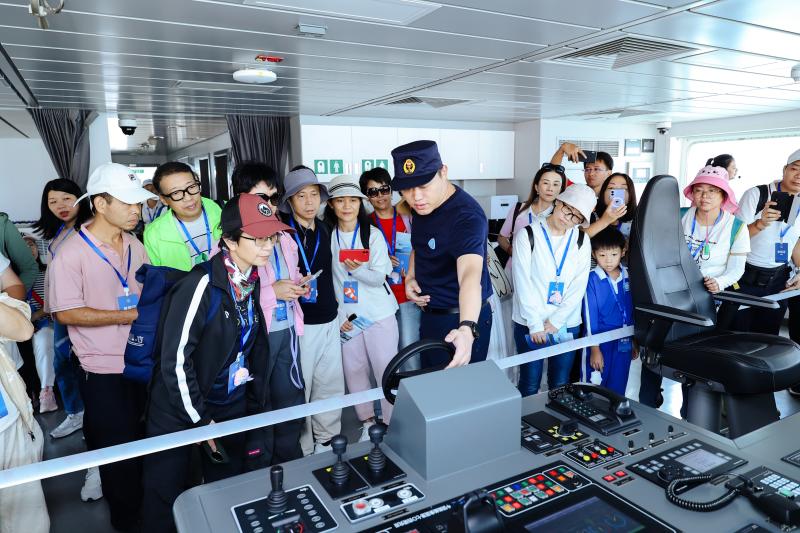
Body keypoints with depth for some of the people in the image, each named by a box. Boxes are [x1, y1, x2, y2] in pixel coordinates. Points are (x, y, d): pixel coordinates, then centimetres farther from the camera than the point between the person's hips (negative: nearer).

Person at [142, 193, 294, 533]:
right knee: (166, 496, 11)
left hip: (232, 408, 6)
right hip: (180, 410, -6)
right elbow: (175, 359, -21)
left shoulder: (252, 283, 0)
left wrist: (257, 409, 9)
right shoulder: (202, 285, -22)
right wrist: (200, 420, -14)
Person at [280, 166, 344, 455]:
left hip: (329, 320, 5)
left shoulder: (326, 230, 8)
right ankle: (303, 450, 22)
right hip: (299, 323, -5)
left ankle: (327, 441, 32)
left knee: (331, 385, 13)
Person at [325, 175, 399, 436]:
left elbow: (379, 278, -9)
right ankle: (368, 422, 26)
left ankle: (391, 424, 14)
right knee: (354, 371, 9)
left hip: (379, 314, -2)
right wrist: (337, 315, -2)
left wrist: (357, 270, -29)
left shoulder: (373, 234, -4)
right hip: (346, 317, 3)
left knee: (387, 371, 0)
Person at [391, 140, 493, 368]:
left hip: (460, 321, -8)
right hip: (429, 314, 8)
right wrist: (410, 277, -2)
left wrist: (467, 329, -61)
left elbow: (470, 274, -45)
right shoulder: (423, 206, -3)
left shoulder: (467, 216, -29)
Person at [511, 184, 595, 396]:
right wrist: (535, 324, -12)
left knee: (560, 385, 11)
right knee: (530, 384, 5)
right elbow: (523, 283, -9)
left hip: (567, 324, 3)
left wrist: (555, 321, -9)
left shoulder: (581, 241, 5)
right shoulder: (528, 235, -4)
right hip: (529, 324, -2)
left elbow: (579, 286, -1)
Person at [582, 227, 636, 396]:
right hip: (600, 344, -4)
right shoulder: (592, 279, -12)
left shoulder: (628, 277, 1)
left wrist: (634, 342, 13)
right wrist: (594, 349, -9)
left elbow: (632, 311, 10)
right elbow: (590, 315, -10)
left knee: (617, 392, 15)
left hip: (623, 345, 4)